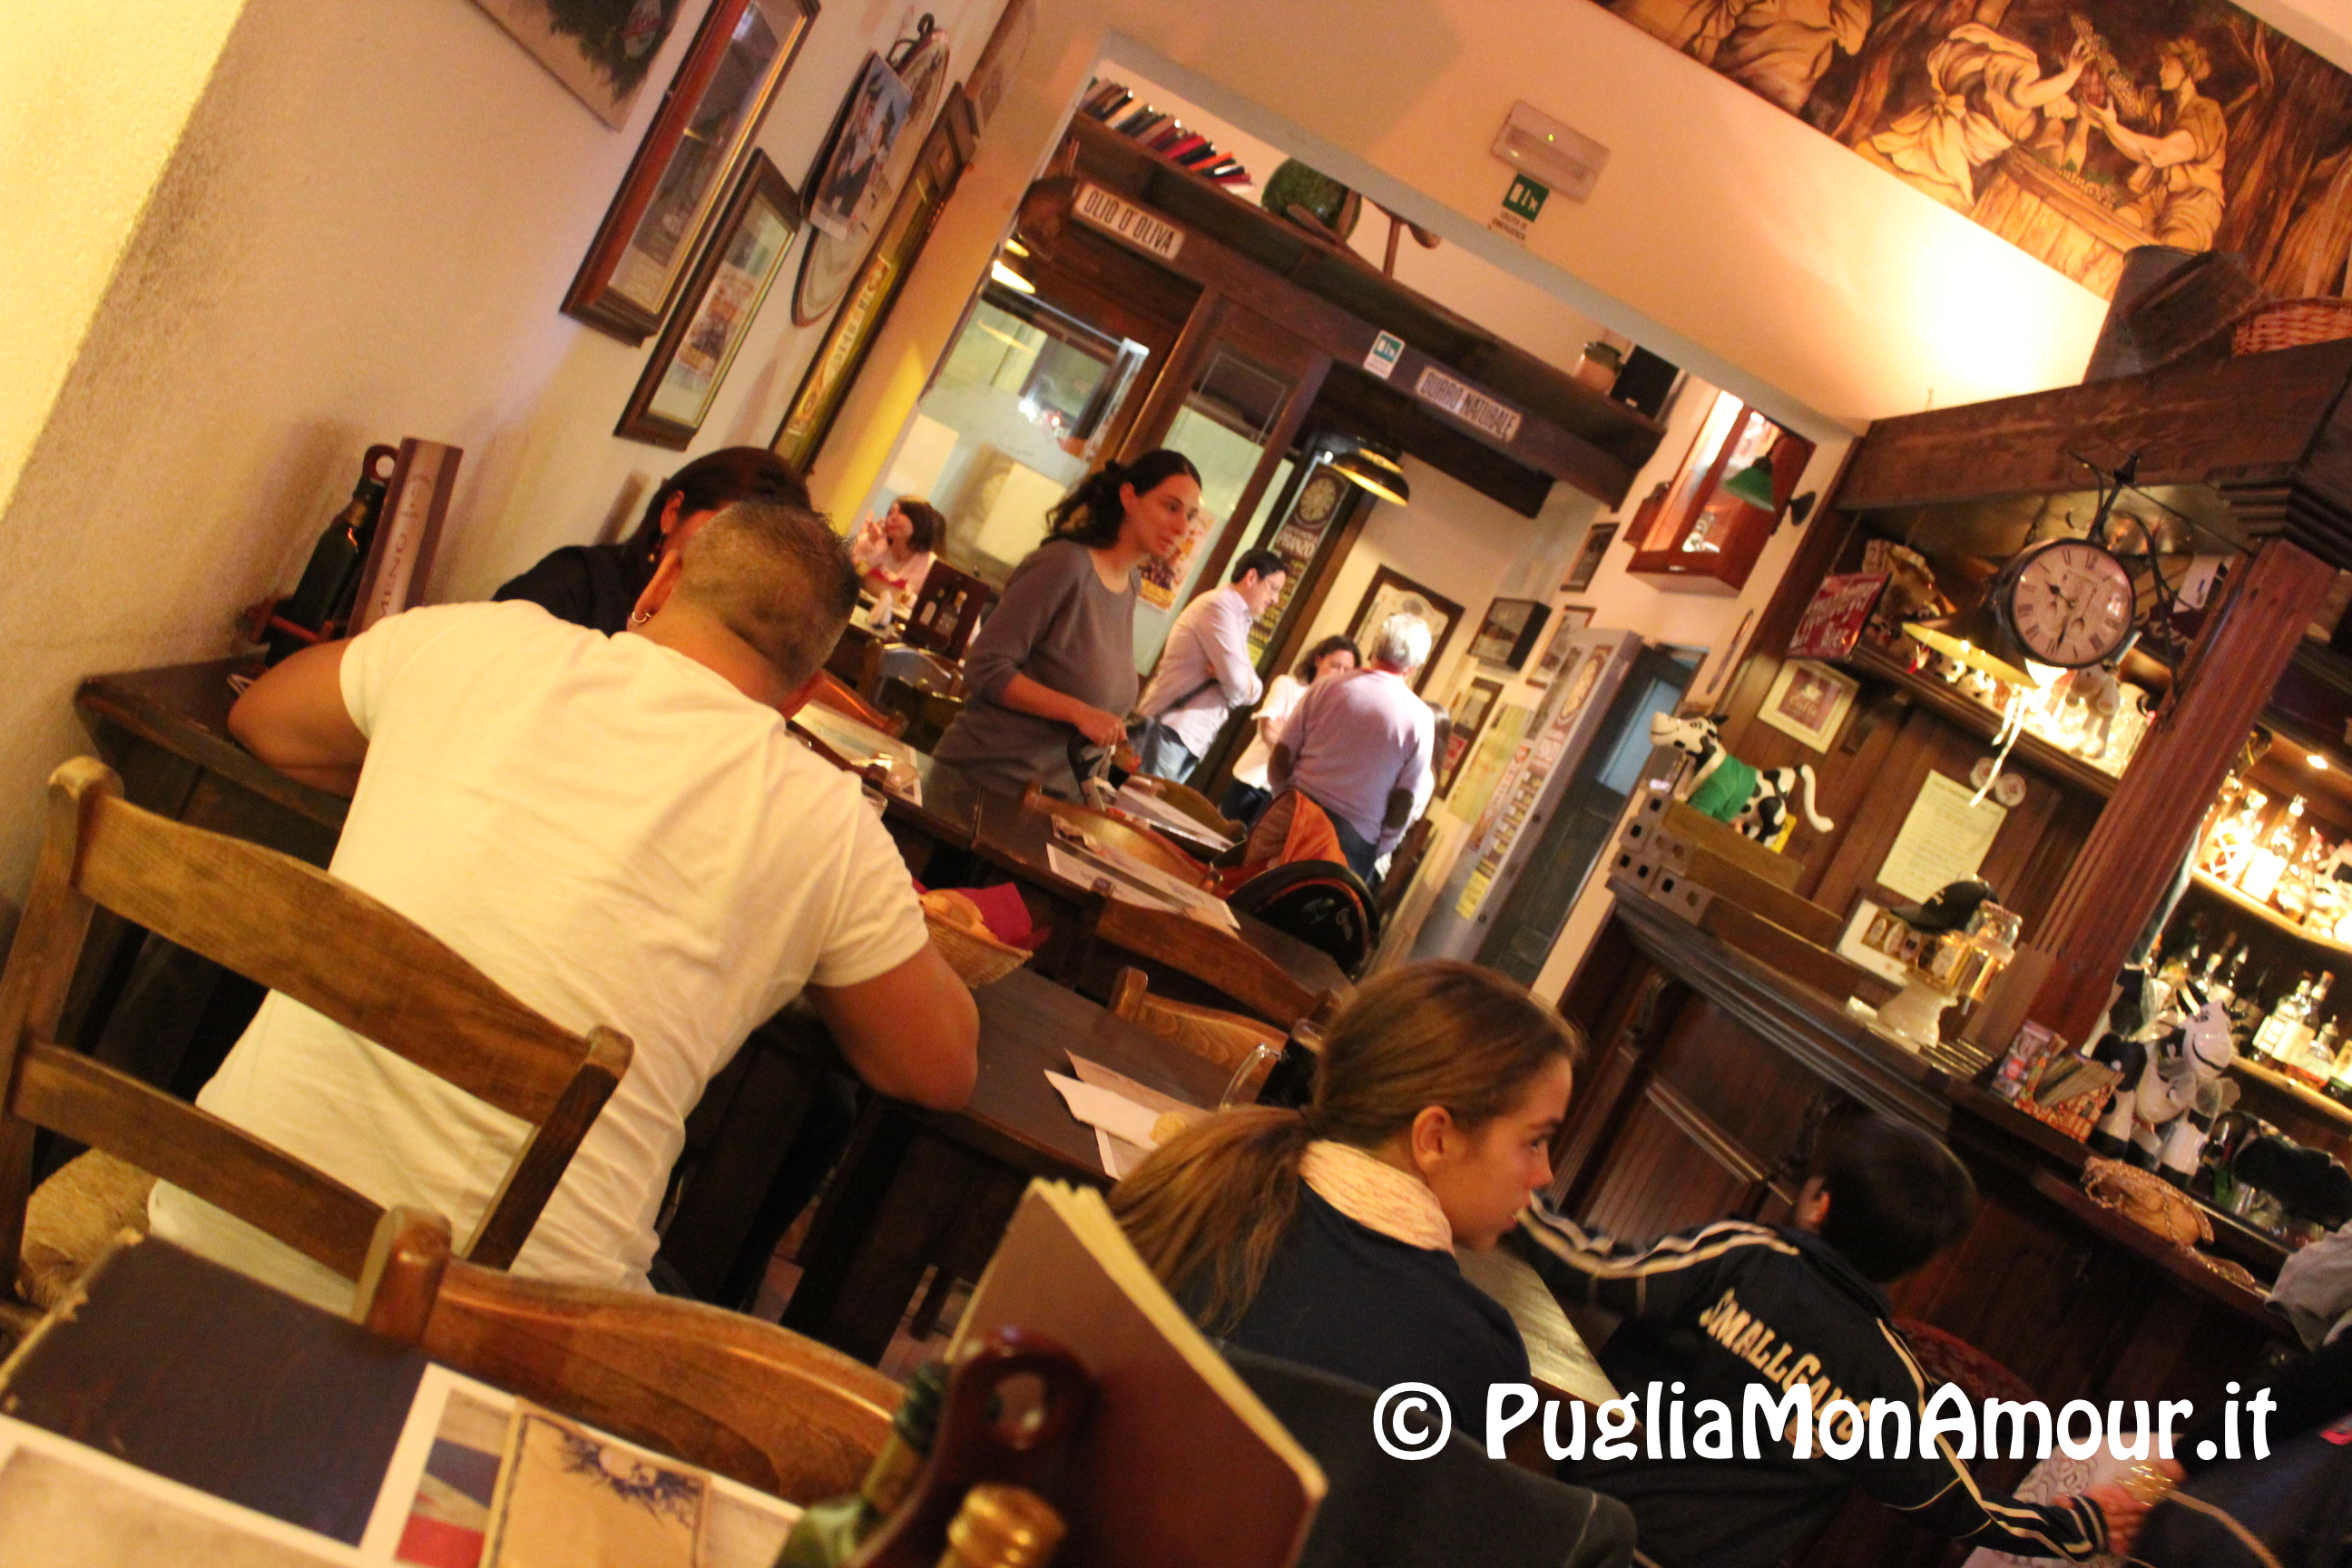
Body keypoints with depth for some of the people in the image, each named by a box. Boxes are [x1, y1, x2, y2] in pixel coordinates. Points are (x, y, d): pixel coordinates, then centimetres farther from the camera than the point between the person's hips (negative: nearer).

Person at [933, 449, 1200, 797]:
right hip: (986, 774, -7)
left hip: (1054, 785, 7)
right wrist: (1080, 712, -25)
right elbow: (985, 668, -20)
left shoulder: (1130, 584, 6)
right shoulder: (1066, 563, -17)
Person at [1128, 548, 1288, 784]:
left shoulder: (1239, 620, 22)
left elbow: (1252, 690, 14)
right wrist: (1248, 686, 4)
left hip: (1192, 741, 9)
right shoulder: (1219, 605, -9)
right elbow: (1238, 682, -18)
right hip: (1171, 730, -9)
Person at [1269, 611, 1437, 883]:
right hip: (1353, 840, -1)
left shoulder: (1326, 687, -1)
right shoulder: (1420, 719, -4)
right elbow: (1405, 804, -3)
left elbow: (1280, 760, 1)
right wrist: (1374, 854, 9)